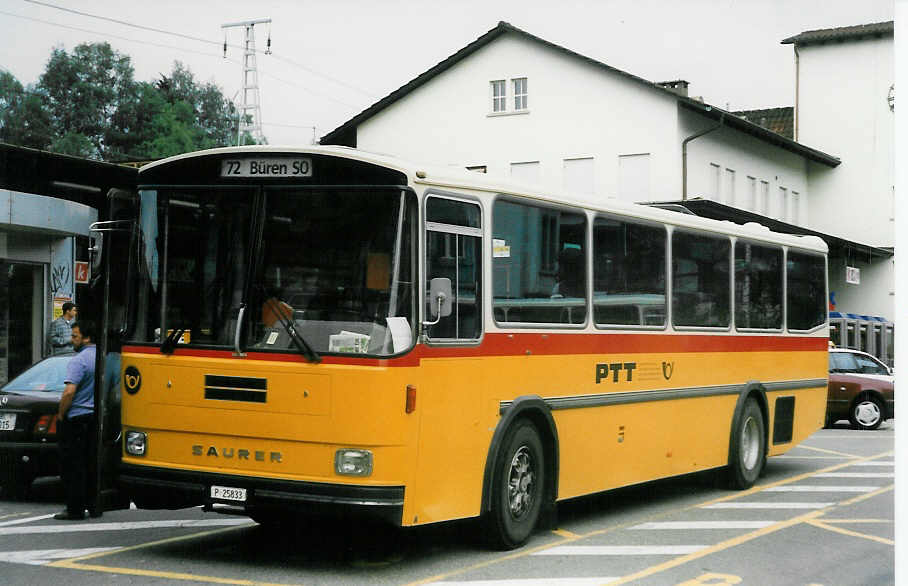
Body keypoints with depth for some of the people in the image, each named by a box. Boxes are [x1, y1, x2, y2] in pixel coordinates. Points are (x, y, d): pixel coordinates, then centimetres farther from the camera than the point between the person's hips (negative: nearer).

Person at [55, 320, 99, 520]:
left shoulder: (79, 361, -16)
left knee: (73, 466, -1)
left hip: (77, 418, -8)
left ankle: (75, 509, 0)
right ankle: (95, 506, 15)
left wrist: (61, 414, -11)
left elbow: (69, 391, -24)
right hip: (97, 418, 8)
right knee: (93, 464, 13)